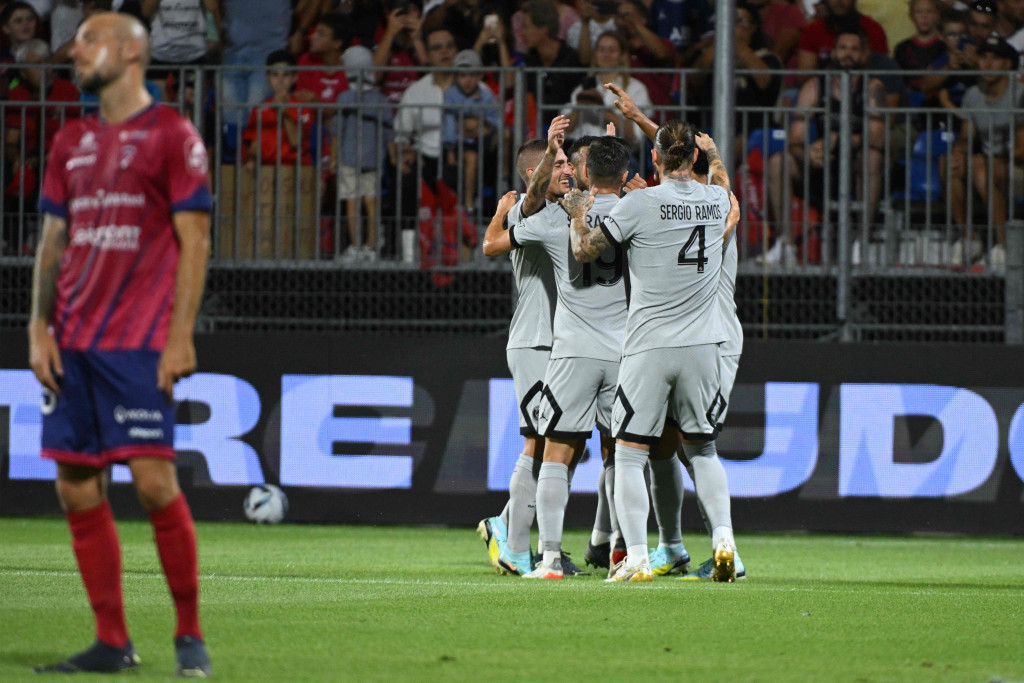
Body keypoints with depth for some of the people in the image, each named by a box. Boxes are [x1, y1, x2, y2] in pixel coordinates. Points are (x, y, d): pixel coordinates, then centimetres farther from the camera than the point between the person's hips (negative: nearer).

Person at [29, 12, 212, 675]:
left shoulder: (172, 135, -2)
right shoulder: (73, 141, 16)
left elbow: (194, 241, -6)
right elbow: (53, 241, 17)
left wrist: (181, 335, -13)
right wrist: (40, 328, 6)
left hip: (140, 343, -6)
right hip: (72, 344, 6)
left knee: (154, 481, -12)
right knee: (78, 490, 3)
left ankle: (191, 634, -1)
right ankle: (112, 643, 9)